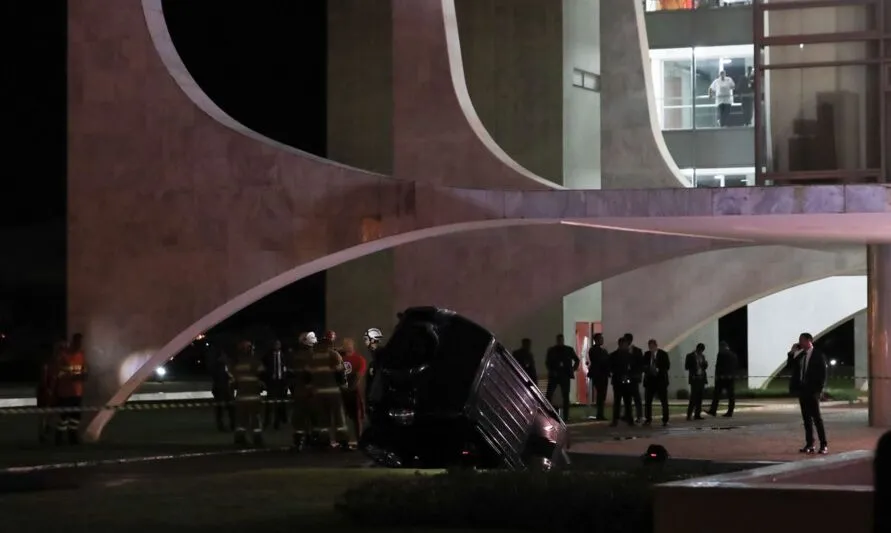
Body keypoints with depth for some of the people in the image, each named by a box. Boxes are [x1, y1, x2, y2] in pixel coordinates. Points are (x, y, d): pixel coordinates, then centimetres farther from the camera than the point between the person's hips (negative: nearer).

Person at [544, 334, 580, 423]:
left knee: (565, 397, 2)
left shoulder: (569, 350, 7)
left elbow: (577, 360, 15)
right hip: (554, 375, -1)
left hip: (565, 376, 1)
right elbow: (547, 362, 3)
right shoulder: (551, 350, 6)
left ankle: (565, 416, 5)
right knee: (548, 395, -7)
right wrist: (551, 371, -9)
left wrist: (573, 369, 4)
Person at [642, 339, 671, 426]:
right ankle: (648, 419, 14)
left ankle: (665, 420, 3)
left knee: (664, 401, -1)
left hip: (661, 380, -3)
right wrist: (646, 369, -11)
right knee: (648, 401, 4)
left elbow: (667, 366, -6)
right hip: (650, 380, 3)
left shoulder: (663, 354, -3)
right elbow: (643, 365, 12)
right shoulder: (647, 354, 8)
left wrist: (658, 370, -20)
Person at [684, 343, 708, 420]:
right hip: (694, 379, -6)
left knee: (699, 397, 2)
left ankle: (697, 414, 2)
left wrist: (705, 364, -4)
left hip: (702, 378, 6)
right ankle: (689, 414, -11)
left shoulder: (702, 356, 15)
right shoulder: (690, 356, -2)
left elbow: (704, 367, 18)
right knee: (693, 397, -12)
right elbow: (686, 367, -5)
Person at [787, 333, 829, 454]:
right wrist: (792, 352, 1)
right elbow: (790, 366, 13)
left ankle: (824, 445, -5)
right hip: (802, 390, 6)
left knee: (817, 418, -7)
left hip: (813, 391, -6)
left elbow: (823, 374, -8)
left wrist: (819, 390, -14)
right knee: (806, 418, 6)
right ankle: (809, 445, 9)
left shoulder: (818, 355, -6)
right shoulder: (800, 355, 12)